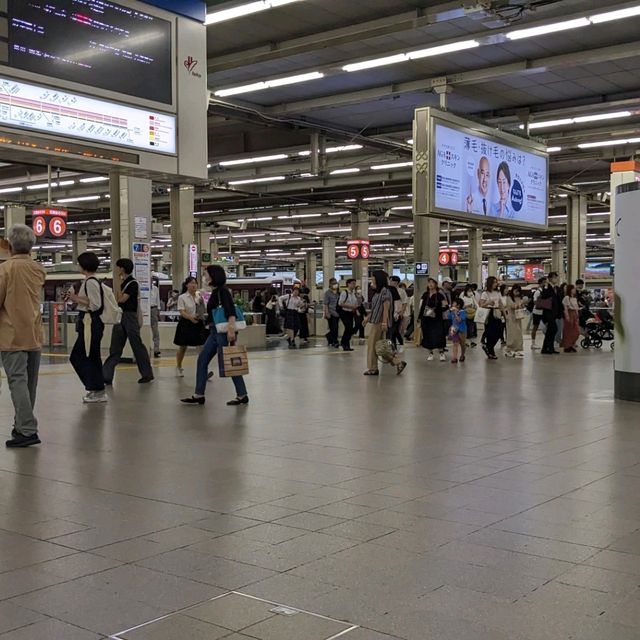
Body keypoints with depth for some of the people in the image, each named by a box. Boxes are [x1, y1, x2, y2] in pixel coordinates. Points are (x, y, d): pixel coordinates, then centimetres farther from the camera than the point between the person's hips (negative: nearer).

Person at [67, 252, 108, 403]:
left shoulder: (90, 282, -14)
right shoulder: (91, 281, 15)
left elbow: (95, 304, -20)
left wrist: (77, 298, -15)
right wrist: (75, 298, 11)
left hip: (90, 322, -10)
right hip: (89, 322, 10)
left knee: (90, 357, -3)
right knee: (77, 356, 14)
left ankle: (98, 392, 6)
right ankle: (95, 388, 19)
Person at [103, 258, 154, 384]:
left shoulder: (132, 283, -11)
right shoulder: (121, 282, 12)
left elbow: (121, 299, -18)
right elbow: (115, 299, 12)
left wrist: (117, 284, -13)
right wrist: (116, 284, 5)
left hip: (130, 316, -8)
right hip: (119, 316, 8)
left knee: (137, 346, 0)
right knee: (114, 348, 5)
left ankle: (147, 374, 11)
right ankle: (106, 376, 4)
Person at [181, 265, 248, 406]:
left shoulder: (223, 291, -13)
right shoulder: (215, 291, 15)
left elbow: (231, 311, -25)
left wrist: (231, 329, -33)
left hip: (223, 331, -10)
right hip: (215, 331, 10)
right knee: (202, 360, 8)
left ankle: (242, 395, 6)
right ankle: (199, 395, 13)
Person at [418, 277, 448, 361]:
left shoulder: (439, 295, -4)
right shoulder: (425, 295, 9)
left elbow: (445, 306, -8)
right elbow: (422, 306, 14)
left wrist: (436, 310, -20)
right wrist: (419, 317, 12)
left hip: (437, 319, -4)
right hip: (426, 319, 4)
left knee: (438, 336, -10)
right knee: (428, 336, 6)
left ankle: (441, 353, 1)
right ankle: (430, 353, 18)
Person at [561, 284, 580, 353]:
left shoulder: (575, 298, 16)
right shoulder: (566, 297, -7)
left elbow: (576, 308, 18)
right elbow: (565, 308, -11)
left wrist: (577, 316, 14)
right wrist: (567, 316, -17)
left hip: (575, 314, 8)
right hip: (569, 314, -8)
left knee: (576, 332, 3)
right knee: (568, 331, -4)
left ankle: (572, 345, 13)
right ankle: (567, 347, 3)